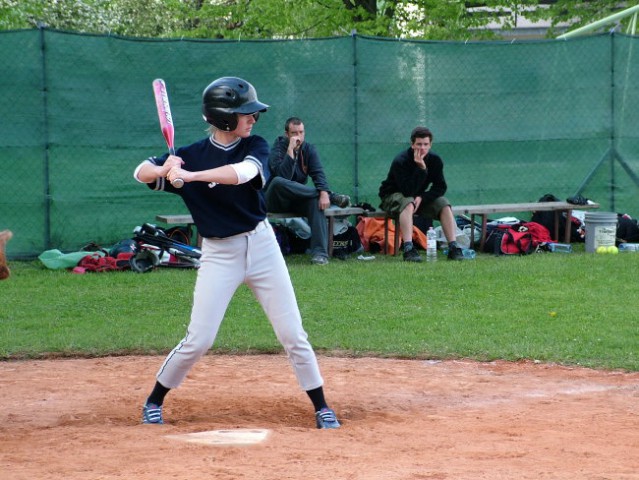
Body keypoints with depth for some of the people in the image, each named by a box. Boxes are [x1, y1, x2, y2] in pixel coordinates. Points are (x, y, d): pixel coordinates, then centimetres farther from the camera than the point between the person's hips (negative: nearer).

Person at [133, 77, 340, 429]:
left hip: (261, 245, 2)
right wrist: (164, 170, -30)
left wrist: (190, 176, -37)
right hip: (218, 254, -2)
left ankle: (321, 407, 14)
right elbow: (141, 172, -6)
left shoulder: (255, 147, -4)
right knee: (198, 341, -5)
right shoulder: (192, 155, -6)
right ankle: (154, 401, 15)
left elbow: (243, 171, -26)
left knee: (293, 335, 3)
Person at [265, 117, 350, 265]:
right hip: (276, 202, -3)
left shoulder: (308, 149, 3)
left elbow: (318, 173, -11)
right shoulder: (278, 148, -11)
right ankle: (332, 197, -27)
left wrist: (324, 193, -30)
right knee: (278, 182, -36)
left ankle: (320, 252, -37)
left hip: (298, 200, 3)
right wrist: (290, 150, -31)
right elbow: (283, 176, -27)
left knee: (316, 201, -30)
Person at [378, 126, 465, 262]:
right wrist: (421, 168, -38)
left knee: (444, 204, -17)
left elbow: (441, 187, -9)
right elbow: (408, 191, -33)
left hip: (420, 196, 5)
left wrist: (422, 198, -24)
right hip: (392, 196, -5)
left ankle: (453, 247, -23)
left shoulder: (435, 160, -8)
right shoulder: (400, 161, -25)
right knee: (408, 203, -38)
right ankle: (408, 249, -47)